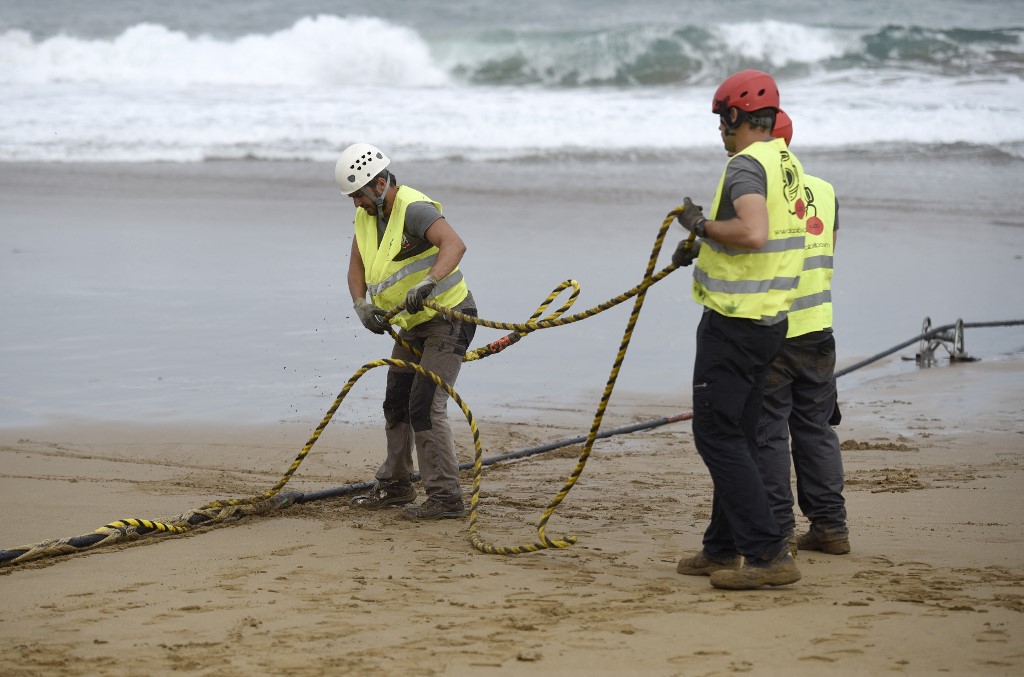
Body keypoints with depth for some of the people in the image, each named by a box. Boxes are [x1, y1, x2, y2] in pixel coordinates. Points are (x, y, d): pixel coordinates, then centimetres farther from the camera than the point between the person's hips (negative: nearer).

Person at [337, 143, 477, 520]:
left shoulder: (414, 209, -24)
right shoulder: (366, 216, 4)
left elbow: (454, 244, -41)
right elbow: (356, 267, 7)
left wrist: (425, 284, -55)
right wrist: (361, 305, -13)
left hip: (448, 318, -10)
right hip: (411, 326, 10)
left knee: (426, 406, -16)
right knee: (396, 404, 17)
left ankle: (446, 498, -12)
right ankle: (395, 486, 32)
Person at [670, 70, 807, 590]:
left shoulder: (746, 165, -17)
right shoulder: (788, 163, 13)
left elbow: (754, 232, -33)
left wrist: (702, 224, -18)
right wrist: (702, 245, 25)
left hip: (735, 322, -10)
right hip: (770, 319, 10)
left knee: (717, 434, -7)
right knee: (737, 436, 16)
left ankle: (768, 553, -12)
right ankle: (723, 549, 25)